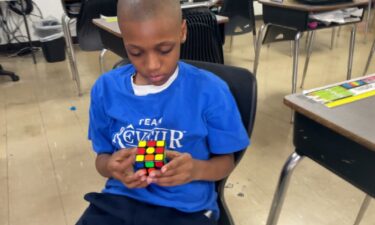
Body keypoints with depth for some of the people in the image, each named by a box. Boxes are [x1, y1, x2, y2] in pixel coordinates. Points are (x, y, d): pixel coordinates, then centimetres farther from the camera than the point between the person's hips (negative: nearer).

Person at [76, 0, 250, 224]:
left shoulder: (210, 91, -9)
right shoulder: (106, 89, -1)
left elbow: (226, 160, 0)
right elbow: (102, 156, 8)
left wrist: (197, 169, -21)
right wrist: (111, 166, -15)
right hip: (120, 200, 1)